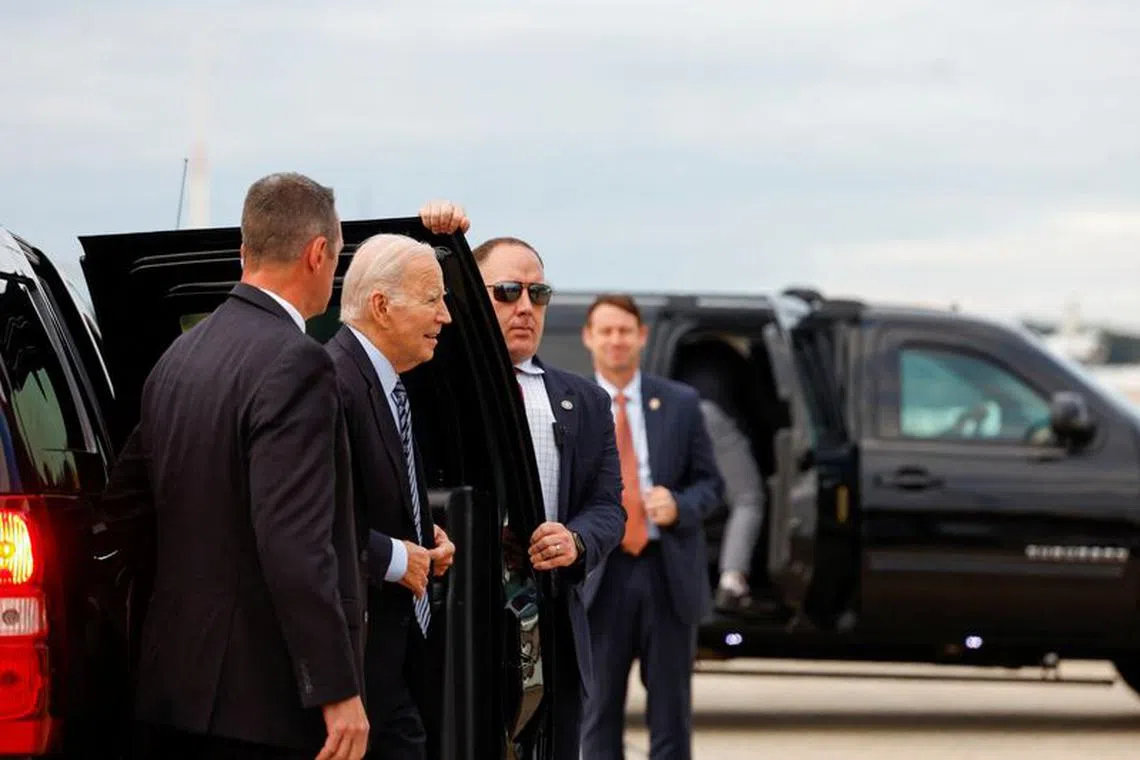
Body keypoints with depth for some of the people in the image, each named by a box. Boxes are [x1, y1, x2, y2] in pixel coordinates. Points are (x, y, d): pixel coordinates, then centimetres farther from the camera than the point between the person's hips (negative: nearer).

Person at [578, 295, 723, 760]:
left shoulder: (681, 404, 8)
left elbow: (710, 483, 8)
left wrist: (679, 506, -12)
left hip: (667, 570, 1)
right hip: (600, 575, -1)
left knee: (671, 712, 4)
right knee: (599, 711, 2)